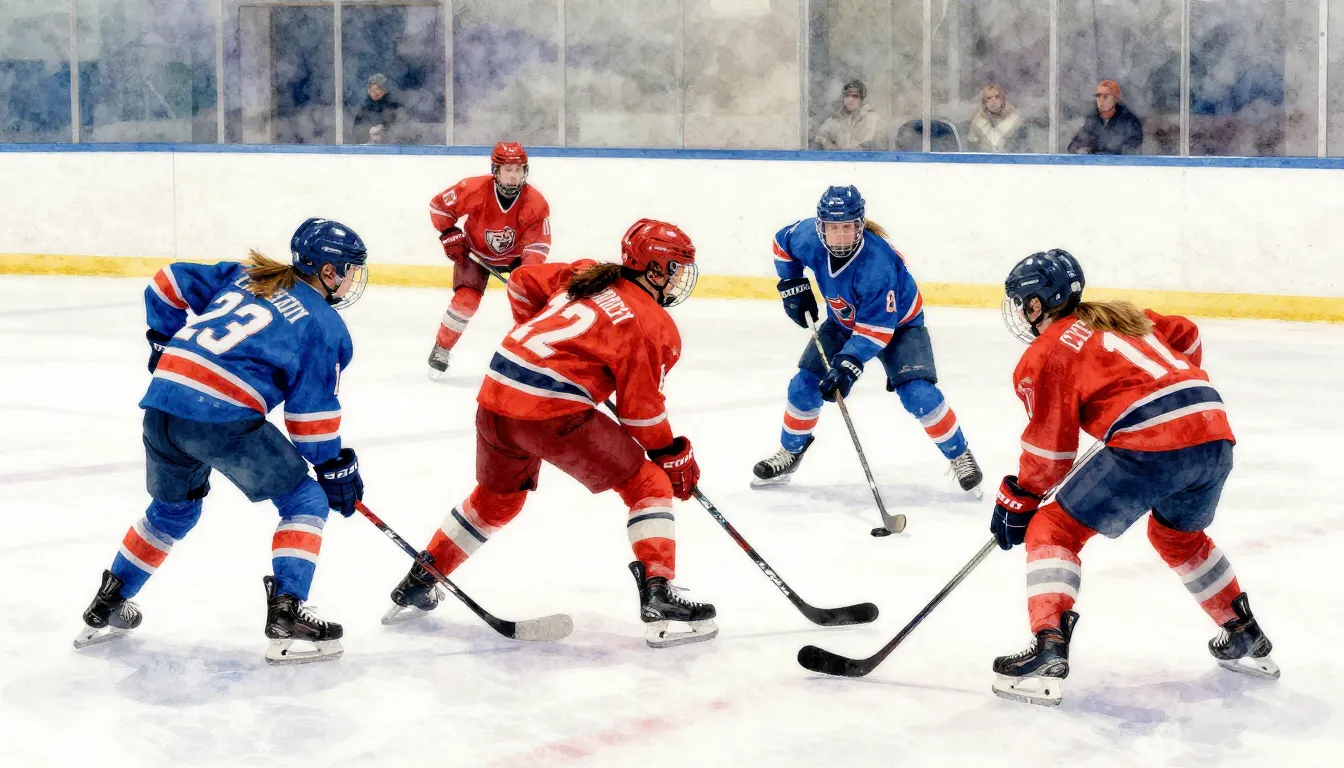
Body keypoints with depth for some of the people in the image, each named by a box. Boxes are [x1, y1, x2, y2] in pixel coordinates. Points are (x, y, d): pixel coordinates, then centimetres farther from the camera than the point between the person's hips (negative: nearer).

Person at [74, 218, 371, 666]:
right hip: (223, 418, -7)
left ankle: (105, 610, 37)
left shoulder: (243, 276, 23)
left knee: (173, 510, 31)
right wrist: (337, 471, 13)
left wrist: (166, 344, 35)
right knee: (306, 502, 10)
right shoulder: (324, 325, 5)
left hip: (161, 401, 7)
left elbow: (170, 283, 26)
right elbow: (312, 414, 3)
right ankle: (286, 618, -1)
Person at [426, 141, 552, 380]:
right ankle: (441, 350, 3)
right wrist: (450, 236, -20)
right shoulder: (475, 190, -31)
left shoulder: (536, 202, -28)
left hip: (515, 255, 2)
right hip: (476, 251, -2)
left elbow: (538, 244, -24)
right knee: (466, 299, -17)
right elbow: (438, 205, -15)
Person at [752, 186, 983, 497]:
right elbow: (783, 243, 2)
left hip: (898, 323, -5)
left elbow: (876, 328, -36)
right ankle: (790, 453, 22)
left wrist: (848, 365, -43)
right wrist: (793, 285, -5)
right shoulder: (809, 237, -24)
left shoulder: (878, 263, -39)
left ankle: (960, 456, -1)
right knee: (804, 386, -2)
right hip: (843, 322, 5)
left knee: (918, 394, -21)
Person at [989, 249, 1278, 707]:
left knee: (1054, 530, 4)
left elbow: (1051, 447, 5)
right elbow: (1185, 337, 35)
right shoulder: (1119, 316, 26)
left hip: (1149, 445, -8)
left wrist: (1018, 501, 17)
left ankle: (1048, 652, -11)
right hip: (1214, 432, 8)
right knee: (1178, 535, 34)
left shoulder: (1045, 353, 6)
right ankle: (1247, 641, 40)